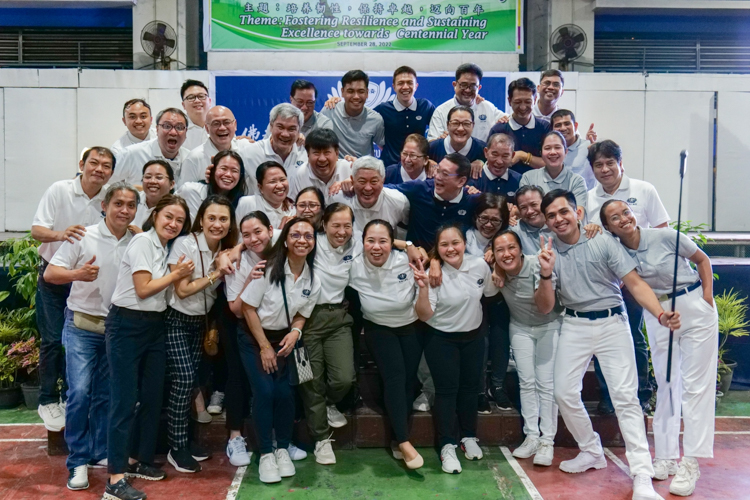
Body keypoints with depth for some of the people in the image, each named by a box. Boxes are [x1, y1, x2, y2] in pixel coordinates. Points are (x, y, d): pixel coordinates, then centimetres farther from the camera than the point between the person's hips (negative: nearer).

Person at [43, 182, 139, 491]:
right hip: (83, 326, -3)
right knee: (80, 392, -10)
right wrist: (78, 274, -26)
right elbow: (50, 274, -8)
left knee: (106, 395, 10)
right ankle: (78, 461, 5)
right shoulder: (84, 237, -5)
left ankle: (101, 453, 25)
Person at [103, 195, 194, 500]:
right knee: (125, 400, -7)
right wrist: (177, 274, -8)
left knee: (152, 397, 12)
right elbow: (143, 289, -16)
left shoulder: (166, 248, 13)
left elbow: (168, 290, 11)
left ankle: (137, 460, 27)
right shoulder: (143, 241, -11)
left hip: (154, 326, 8)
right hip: (127, 326, -8)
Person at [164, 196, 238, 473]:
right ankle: (176, 448, 1)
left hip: (200, 322, 6)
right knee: (183, 379, -11)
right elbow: (182, 290, -17)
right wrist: (215, 275, -17)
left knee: (190, 381, 7)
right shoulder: (185, 244, -16)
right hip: (176, 321, -6)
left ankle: (182, 438, 21)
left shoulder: (226, 250, 2)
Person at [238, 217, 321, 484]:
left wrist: (295, 332, -16)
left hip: (283, 339, 3)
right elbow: (248, 307, -14)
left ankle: (283, 449, 16)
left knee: (284, 393, -6)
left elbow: (301, 314, 6)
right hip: (253, 337, -3)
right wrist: (264, 347, -13)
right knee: (264, 391, -13)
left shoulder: (313, 280, -6)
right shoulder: (269, 268, -19)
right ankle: (266, 454, 4)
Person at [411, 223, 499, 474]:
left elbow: (492, 291, 12)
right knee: (447, 389, -3)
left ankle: (469, 437, 33)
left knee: (470, 386, 14)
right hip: (441, 340, -4)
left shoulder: (479, 265, -10)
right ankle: (447, 447, 9)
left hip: (473, 336, 4)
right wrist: (423, 288, -38)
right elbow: (424, 315, -25)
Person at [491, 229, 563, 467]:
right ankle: (532, 436, 11)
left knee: (546, 382, -7)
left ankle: (547, 440, 1)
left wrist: (546, 276, -51)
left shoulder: (537, 264, -30)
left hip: (549, 325, -3)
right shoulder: (495, 270, -17)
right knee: (526, 382, 3)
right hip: (520, 328, 4)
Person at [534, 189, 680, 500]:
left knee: (625, 396, -9)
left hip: (612, 323, -3)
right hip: (574, 326, 4)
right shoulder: (548, 253, 0)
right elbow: (545, 308, -1)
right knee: (564, 393, 1)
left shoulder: (603, 242, -8)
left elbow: (635, 283, -10)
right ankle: (591, 452, 23)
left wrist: (661, 314, -27)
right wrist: (545, 275, -20)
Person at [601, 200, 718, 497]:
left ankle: (690, 464, 4)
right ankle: (665, 458, 17)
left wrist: (708, 296, -7)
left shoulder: (665, 236, -14)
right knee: (666, 386, 8)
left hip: (694, 308, -3)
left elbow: (702, 259, -2)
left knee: (695, 385, -1)